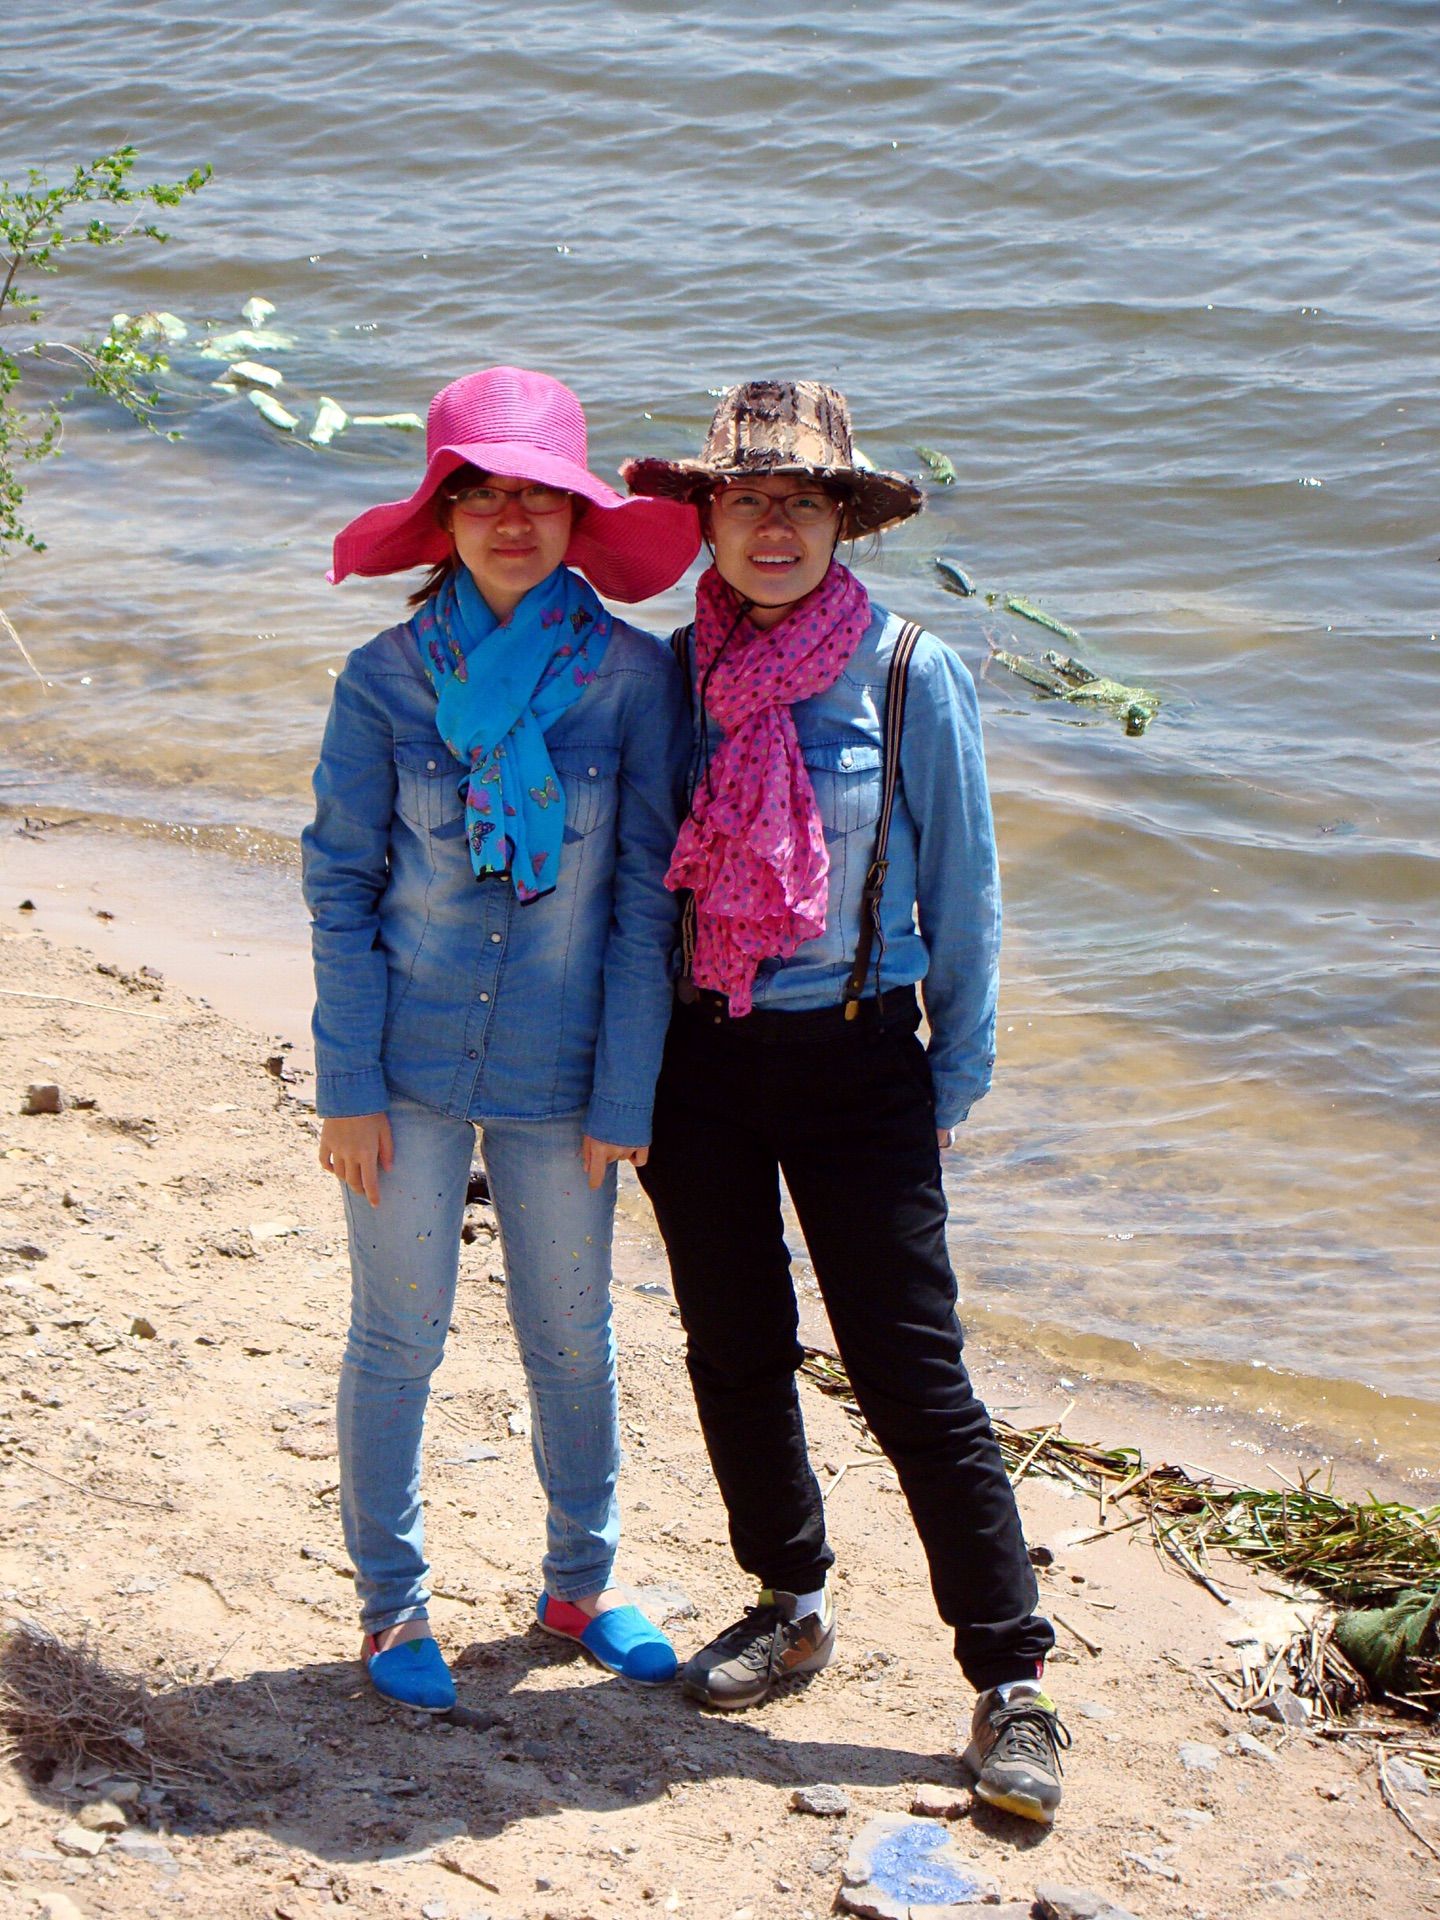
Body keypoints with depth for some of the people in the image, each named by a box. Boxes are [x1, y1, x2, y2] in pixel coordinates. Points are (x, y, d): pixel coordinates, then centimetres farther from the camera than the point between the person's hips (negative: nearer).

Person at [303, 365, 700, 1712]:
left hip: (559, 1069, 1)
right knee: (398, 1332, 8)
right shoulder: (386, 679, -6)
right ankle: (390, 1603, 24)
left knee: (571, 1334, 13)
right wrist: (348, 1084, -6)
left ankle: (579, 1584, 33)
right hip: (410, 1060, -1)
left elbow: (646, 898, -3)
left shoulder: (631, 676, -7)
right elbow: (339, 887, -2)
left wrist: (624, 1094, -4)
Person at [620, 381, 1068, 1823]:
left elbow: (961, 891, 0)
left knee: (910, 1368, -5)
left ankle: (1012, 1678, 3)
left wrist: (955, 1080, 0)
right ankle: (792, 1603, 34)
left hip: (853, 1056, -3)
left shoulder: (913, 676, -7)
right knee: (732, 1349, 14)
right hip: (695, 1056, 4)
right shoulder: (673, 672, 1)